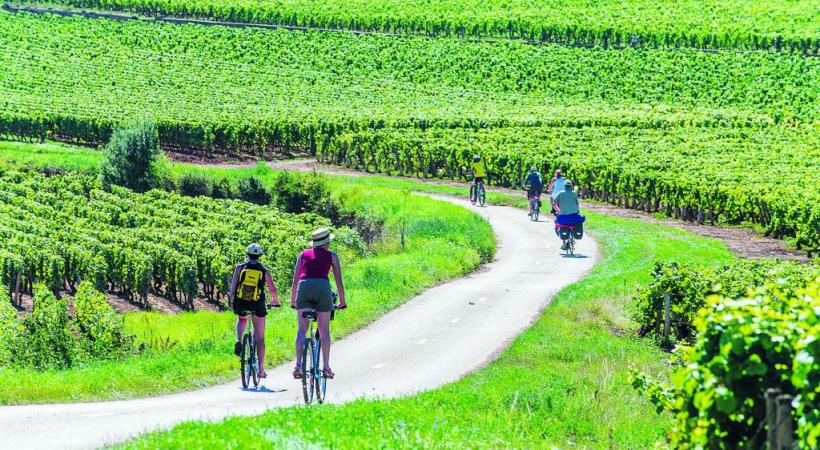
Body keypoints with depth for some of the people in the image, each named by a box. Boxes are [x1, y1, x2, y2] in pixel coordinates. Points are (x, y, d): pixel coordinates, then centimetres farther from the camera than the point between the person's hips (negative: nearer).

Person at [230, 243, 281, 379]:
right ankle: (261, 369, 7)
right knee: (260, 338, 9)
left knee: (242, 319, 37)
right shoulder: (264, 271, 6)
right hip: (257, 304, -1)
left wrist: (232, 300, 17)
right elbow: (273, 290, 8)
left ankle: (239, 341, 9)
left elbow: (233, 288, 1)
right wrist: (275, 301, 26)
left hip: (241, 303, 1)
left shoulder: (240, 268, 6)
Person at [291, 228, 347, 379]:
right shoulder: (331, 256, 17)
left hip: (304, 287, 1)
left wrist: (292, 302, 26)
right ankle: (326, 367, 7)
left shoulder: (303, 255, 21)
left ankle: (298, 364, -13)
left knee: (302, 329, 2)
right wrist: (342, 302, 25)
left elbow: (295, 281, 19)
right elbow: (339, 281, 15)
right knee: (324, 330, 8)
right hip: (322, 287, -1)